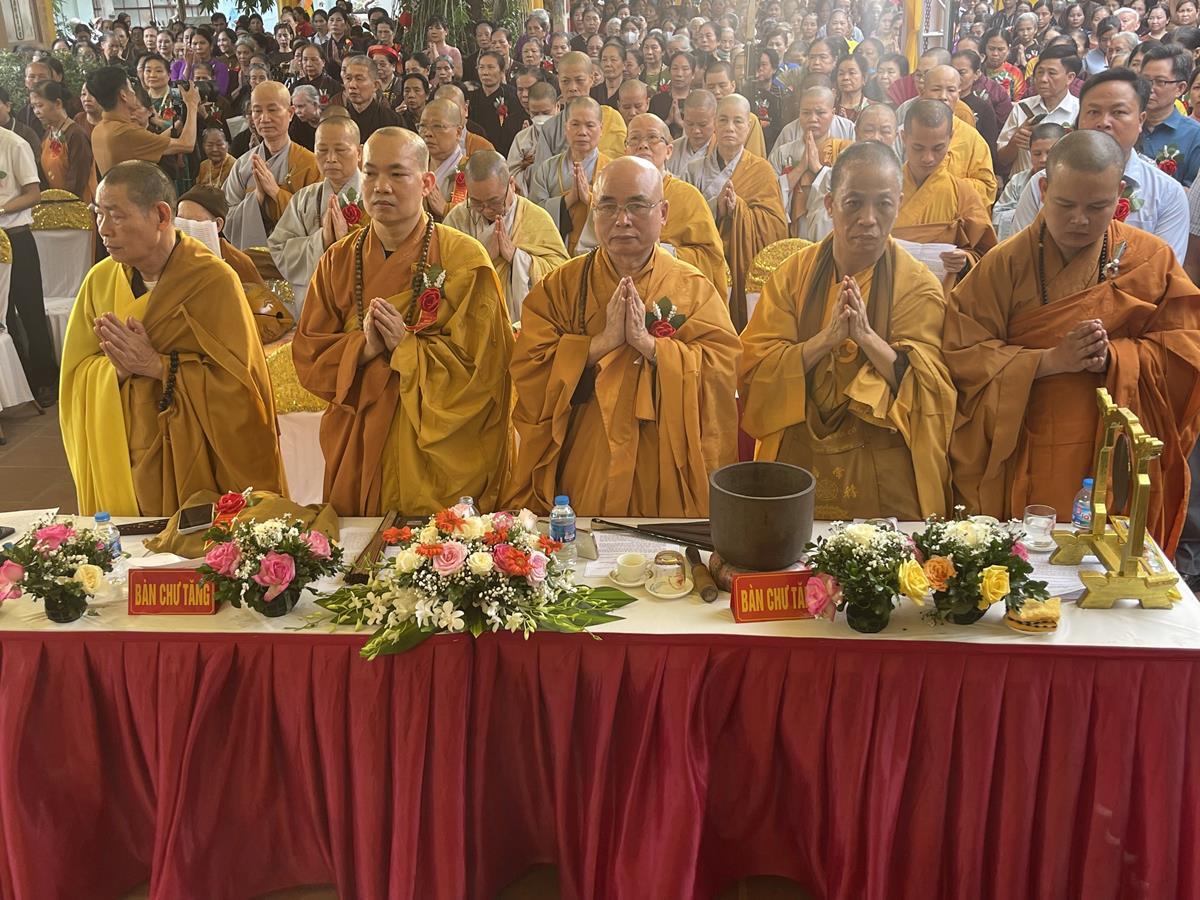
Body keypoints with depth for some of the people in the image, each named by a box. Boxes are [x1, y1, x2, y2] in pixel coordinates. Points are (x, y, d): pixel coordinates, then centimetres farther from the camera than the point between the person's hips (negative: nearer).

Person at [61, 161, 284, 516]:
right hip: (121, 459, 4)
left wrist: (157, 366, -21)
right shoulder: (100, 280, 3)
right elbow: (76, 371, 4)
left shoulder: (214, 280, -13)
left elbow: (237, 380, -16)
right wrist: (118, 367, -17)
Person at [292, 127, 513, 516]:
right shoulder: (339, 261, 4)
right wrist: (364, 347, -15)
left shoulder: (463, 258, -8)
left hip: (440, 448, -3)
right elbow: (307, 356, 3)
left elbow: (485, 361, -12)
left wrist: (406, 346, -19)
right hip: (358, 448, 3)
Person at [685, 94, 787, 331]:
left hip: (746, 271, -1)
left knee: (745, 330, -2)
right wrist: (715, 206, -21)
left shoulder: (761, 170, 3)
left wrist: (737, 208, -21)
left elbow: (776, 227, -7)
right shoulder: (695, 169, 8)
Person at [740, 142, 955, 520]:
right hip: (798, 464, 1)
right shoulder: (793, 275, 0)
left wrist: (867, 336, -25)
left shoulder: (918, 286, -5)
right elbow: (753, 368, -9)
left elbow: (926, 390, -12)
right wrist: (826, 339, -22)